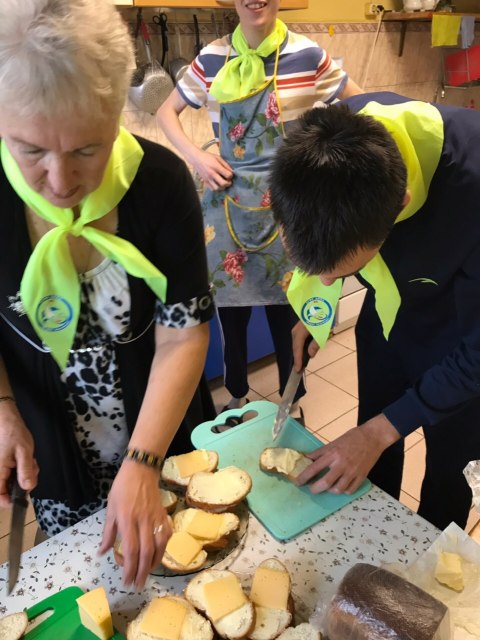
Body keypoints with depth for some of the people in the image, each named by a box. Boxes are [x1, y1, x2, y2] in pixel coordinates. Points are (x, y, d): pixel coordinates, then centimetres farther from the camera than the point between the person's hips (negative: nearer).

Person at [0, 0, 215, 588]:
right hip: (49, 449, 1)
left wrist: (142, 467, -26)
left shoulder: (160, 182, -23)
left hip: (162, 432, 0)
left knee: (174, 561, 26)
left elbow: (183, 335, -20)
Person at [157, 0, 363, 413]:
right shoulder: (212, 59, 4)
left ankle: (292, 402, 29)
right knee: (229, 303, 10)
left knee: (286, 308, 5)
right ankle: (236, 395, 35)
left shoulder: (307, 56, -2)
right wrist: (196, 156, -3)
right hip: (227, 199, 3)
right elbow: (167, 112, 14)